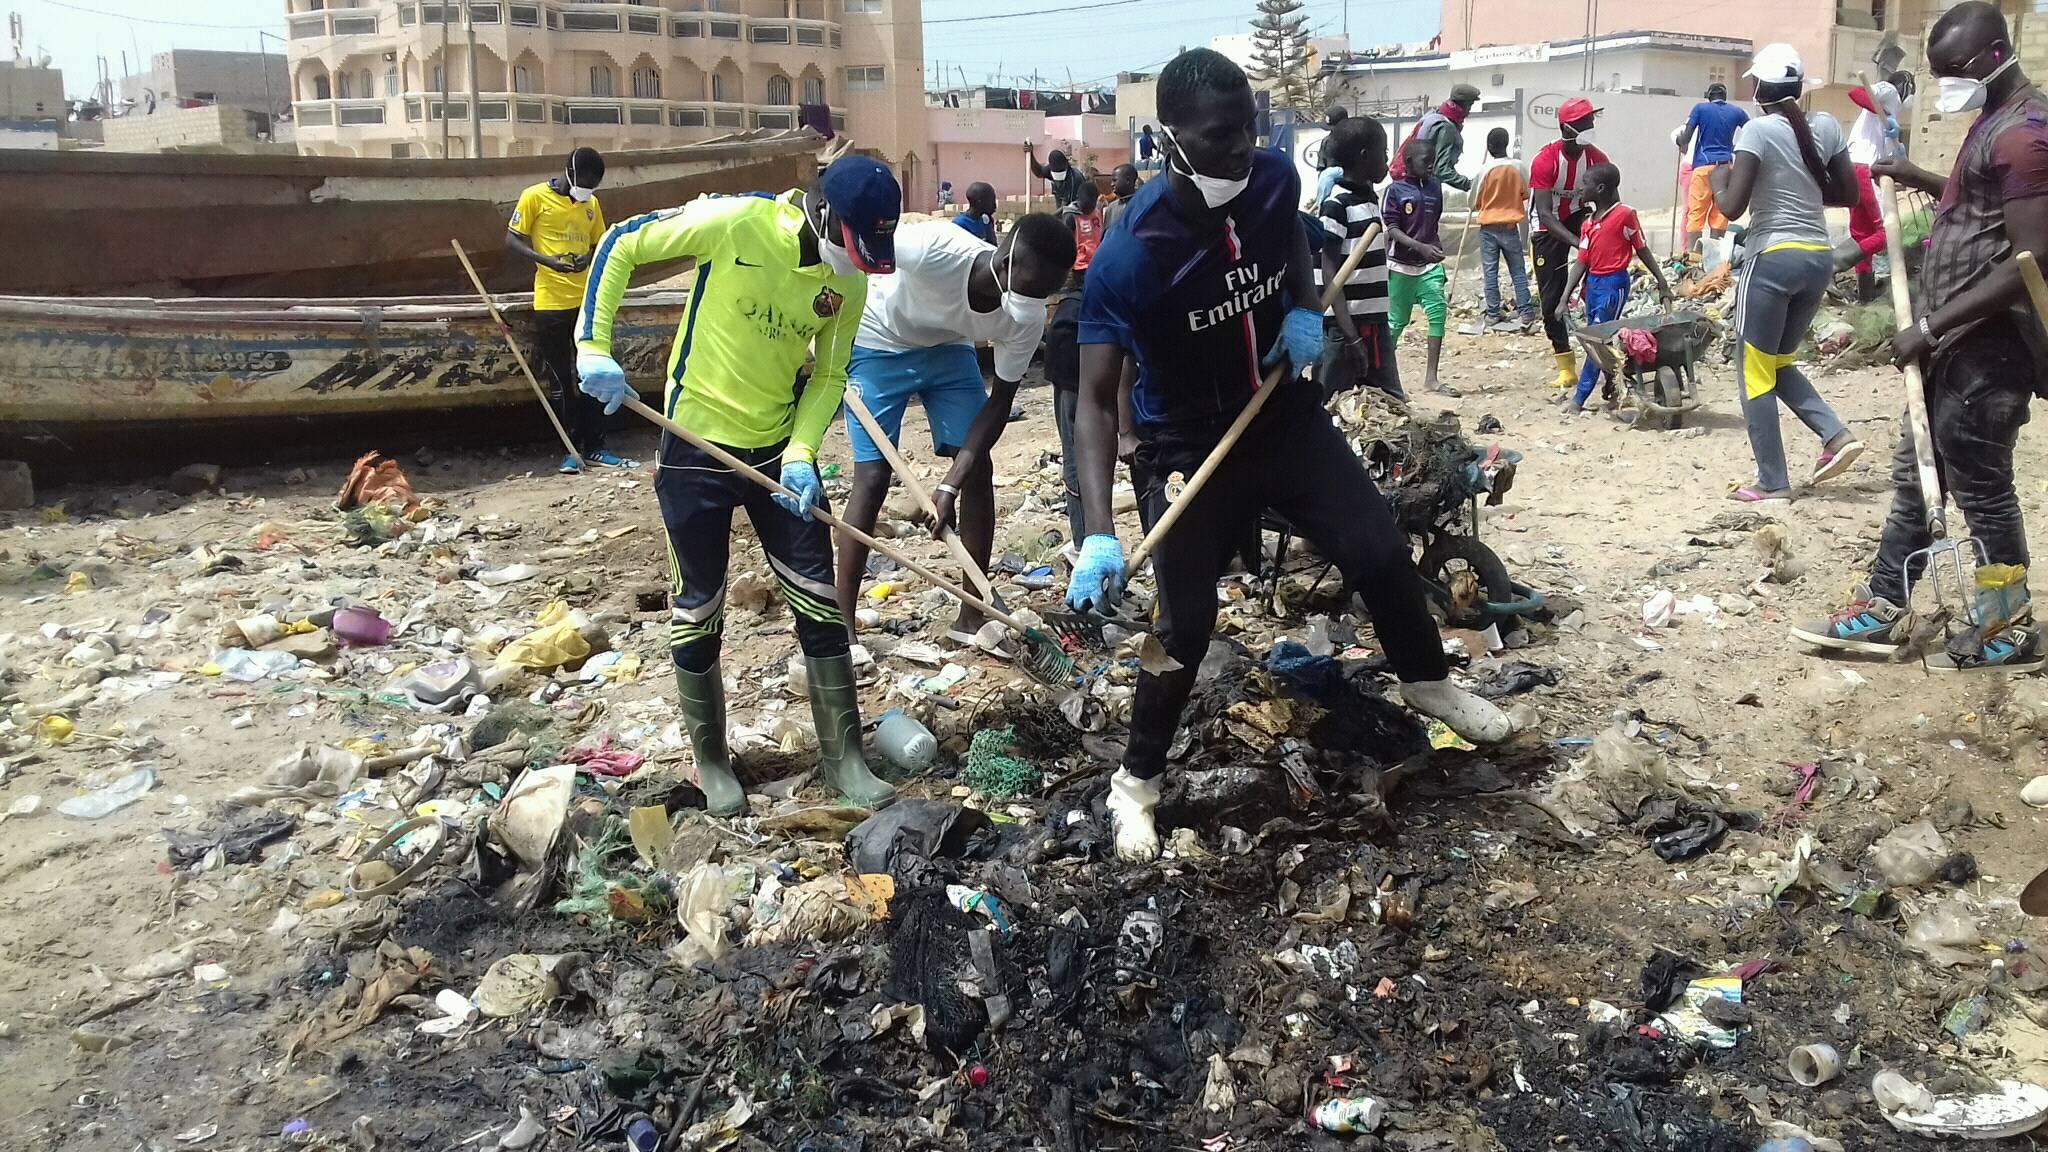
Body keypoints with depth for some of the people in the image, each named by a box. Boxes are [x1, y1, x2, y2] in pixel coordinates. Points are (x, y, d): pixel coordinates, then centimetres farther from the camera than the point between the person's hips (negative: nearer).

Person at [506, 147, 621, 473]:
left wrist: (590, 259, -5)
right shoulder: (535, 197, -4)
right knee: (561, 379, 3)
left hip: (588, 302, 4)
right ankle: (572, 449, 12)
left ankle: (595, 446, 15)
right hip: (551, 304, -4)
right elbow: (511, 241, -4)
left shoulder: (592, 203, 11)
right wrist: (547, 260, -21)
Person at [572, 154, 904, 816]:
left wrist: (801, 454, -13)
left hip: (778, 449, 4)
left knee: (820, 599, 4)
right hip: (696, 446, -4)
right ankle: (711, 763, 24)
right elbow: (621, 245, -10)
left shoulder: (849, 282, -6)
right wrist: (594, 349, -16)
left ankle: (843, 758, 17)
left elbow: (829, 375, 3)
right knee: (698, 609, 6)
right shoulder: (734, 223, -21)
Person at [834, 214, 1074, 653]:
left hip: (948, 349, 4)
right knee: (872, 476, -11)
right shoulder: (932, 249, -40)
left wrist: (951, 485, -23)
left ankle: (972, 615, 8)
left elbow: (1000, 400, -15)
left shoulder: (1028, 319, -26)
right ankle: (842, 624, -3)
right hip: (881, 343, -4)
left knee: (978, 468, -4)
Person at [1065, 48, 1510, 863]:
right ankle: (1135, 782, 16)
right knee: (1186, 621, -6)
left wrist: (1306, 311, -5)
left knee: (1380, 551, 5)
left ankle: (1426, 680, 35)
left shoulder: (1274, 180, -13)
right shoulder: (1130, 255, -29)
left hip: (1284, 414, 5)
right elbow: (1096, 399, -29)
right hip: (1188, 445, -5)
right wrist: (1099, 534, -39)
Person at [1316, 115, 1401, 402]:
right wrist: (1351, 335, -22)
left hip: (1374, 323, 8)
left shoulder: (1370, 198, 12)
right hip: (1344, 328, -8)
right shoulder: (1336, 205, -12)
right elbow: (1330, 276, -16)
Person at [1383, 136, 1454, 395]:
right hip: (1401, 265, -4)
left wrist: (1437, 250, 17)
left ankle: (1431, 378, -7)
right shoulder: (1395, 190, -7)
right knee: (1396, 320, 4)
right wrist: (1420, 247, -24)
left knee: (1438, 312, -9)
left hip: (1430, 265, 4)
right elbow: (1391, 228, -13)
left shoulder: (1435, 188, 7)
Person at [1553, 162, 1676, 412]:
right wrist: (1565, 297, 2)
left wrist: (1662, 282, 0)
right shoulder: (1588, 223, 9)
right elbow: (1581, 261, 7)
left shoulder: (1625, 215, -10)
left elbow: (1642, 250, -3)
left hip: (1614, 283, -7)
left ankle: (1579, 398, -6)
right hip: (1592, 282, 7)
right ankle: (1613, 389, 30)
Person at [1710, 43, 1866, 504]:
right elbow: (1849, 195, 12)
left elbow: (1732, 207, -16)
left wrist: (1718, 178, 4)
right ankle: (1837, 435, 5)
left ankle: (1773, 484, 4)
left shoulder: (1757, 130, -11)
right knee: (1779, 362, 22)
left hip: (1773, 259, -6)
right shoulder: (1826, 126, 6)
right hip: (1819, 258, 6)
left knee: (1755, 372, 4)